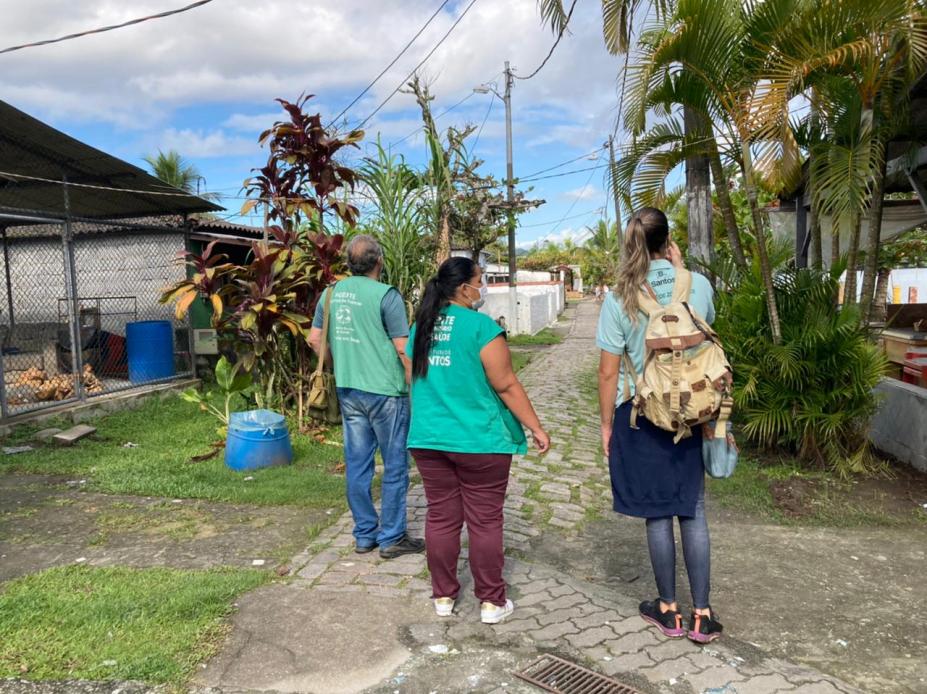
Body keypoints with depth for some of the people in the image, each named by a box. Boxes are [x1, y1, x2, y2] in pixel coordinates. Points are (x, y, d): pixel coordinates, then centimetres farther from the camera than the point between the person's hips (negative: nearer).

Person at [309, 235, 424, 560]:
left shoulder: (332, 292, 6)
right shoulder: (386, 295, -13)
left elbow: (315, 339, 13)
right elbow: (404, 349, -14)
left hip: (348, 390, 6)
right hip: (384, 391, -6)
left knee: (357, 465, 13)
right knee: (395, 466, 7)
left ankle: (364, 535, 24)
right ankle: (391, 538, 15)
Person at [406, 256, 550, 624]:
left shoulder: (421, 326, 8)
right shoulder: (480, 325, -13)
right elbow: (507, 385, -13)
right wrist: (536, 428, -5)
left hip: (428, 439, 6)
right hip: (478, 441, -6)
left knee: (441, 518, 13)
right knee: (485, 521, 5)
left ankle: (443, 596, 24)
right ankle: (491, 601, 16)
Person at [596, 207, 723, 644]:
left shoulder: (620, 298, -11)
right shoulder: (698, 285, -5)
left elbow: (608, 372, -10)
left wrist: (606, 424, 2)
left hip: (642, 416, -2)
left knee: (657, 514, 10)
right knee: (693, 512, 12)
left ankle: (669, 610, 24)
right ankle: (702, 615, 19)